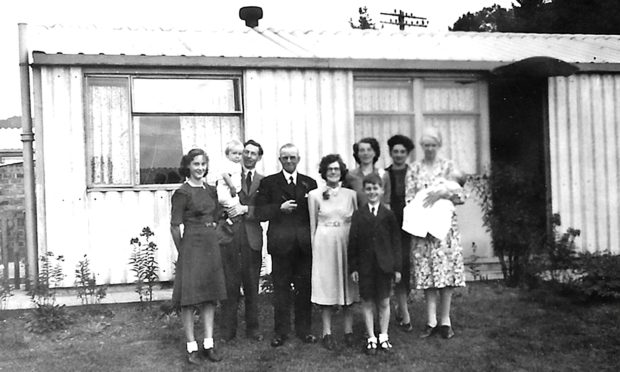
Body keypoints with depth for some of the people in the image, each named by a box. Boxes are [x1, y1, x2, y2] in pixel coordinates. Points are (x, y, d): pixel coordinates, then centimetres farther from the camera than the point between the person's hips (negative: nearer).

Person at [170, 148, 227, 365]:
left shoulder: (211, 191, 10)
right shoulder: (182, 193, -8)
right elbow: (175, 226, -8)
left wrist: (211, 237, 11)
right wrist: (182, 251, -3)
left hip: (211, 246, 6)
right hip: (191, 247, -6)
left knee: (210, 297, 8)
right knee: (190, 298, -1)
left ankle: (208, 345, 16)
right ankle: (192, 348, 7)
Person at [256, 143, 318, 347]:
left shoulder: (309, 183, 12)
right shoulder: (268, 183, 5)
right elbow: (260, 212, -4)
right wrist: (280, 208, -15)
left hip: (304, 244, 2)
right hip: (281, 243, -2)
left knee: (304, 288, 7)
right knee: (281, 289, 4)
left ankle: (304, 329, 20)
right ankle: (281, 332, 14)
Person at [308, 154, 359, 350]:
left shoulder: (351, 194, 5)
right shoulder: (314, 195, 2)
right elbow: (312, 225, 5)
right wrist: (314, 248, 1)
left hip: (347, 243, 2)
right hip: (324, 244, -1)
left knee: (348, 285, 5)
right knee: (326, 285, 1)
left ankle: (349, 330, 16)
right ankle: (327, 332, 10)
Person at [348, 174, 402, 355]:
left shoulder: (389, 215, -2)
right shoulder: (358, 215, 0)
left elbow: (396, 242, 0)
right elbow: (352, 243, 1)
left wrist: (397, 267, -1)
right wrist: (353, 267, -2)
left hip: (384, 265, -1)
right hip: (365, 265, 1)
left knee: (384, 302, 9)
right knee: (367, 302, 7)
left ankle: (383, 337, 24)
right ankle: (371, 338, 19)